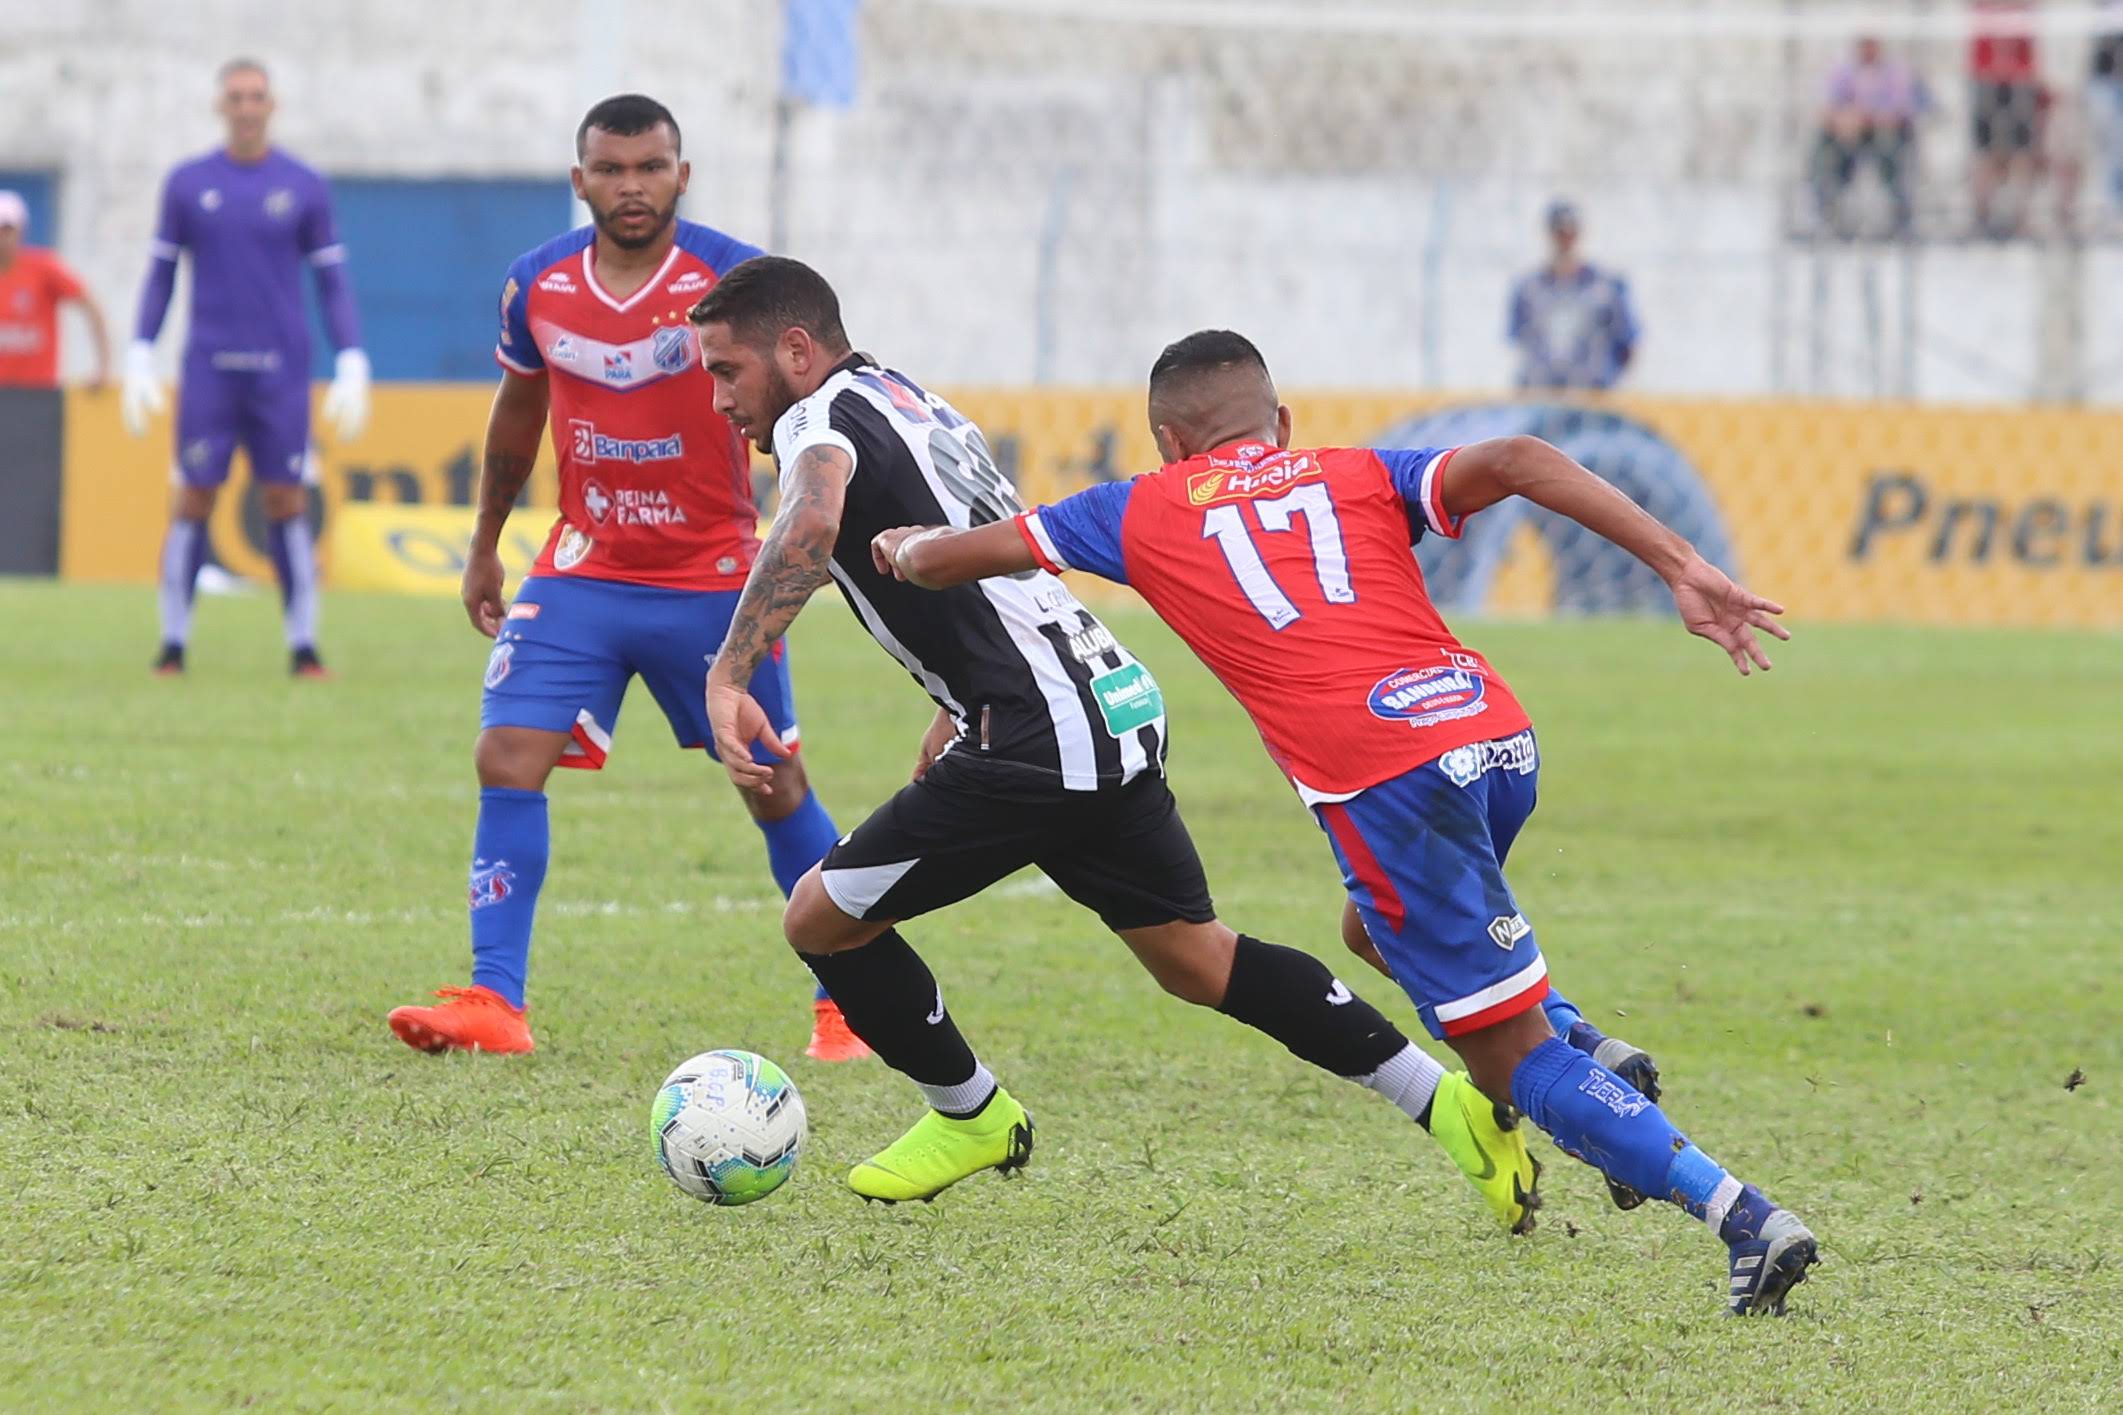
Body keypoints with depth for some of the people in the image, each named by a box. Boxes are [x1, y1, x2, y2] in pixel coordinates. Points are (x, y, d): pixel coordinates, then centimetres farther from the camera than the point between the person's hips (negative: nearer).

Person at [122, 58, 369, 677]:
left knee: (286, 502, -3)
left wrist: (352, 371, -1)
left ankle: (303, 647, 1)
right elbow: (160, 275, 10)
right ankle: (174, 644, 5)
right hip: (209, 370, 0)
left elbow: (333, 283, 6)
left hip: (281, 371, 0)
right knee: (193, 499, -3)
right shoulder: (187, 184, 5)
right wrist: (138, 363, 3)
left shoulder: (305, 187, 3)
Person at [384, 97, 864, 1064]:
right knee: (507, 761, -11)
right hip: (578, 576, 3)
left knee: (774, 790, 6)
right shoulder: (538, 286, -1)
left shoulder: (736, 280, -13)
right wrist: (484, 546, 22)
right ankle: (493, 1004, -8)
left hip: (716, 581, -3)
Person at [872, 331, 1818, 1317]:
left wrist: (902, 547, 51)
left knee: (1515, 1064, 3)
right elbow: (1513, 461, 3)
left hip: (1383, 779, -5)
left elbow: (937, 559, 26)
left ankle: (1746, 1220, -12)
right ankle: (1595, 1059, 14)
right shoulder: (1359, 476, 22)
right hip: (1499, 731, 5)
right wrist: (1684, 570, -3)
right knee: (1382, 928, 34)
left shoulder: (1141, 513, 20)